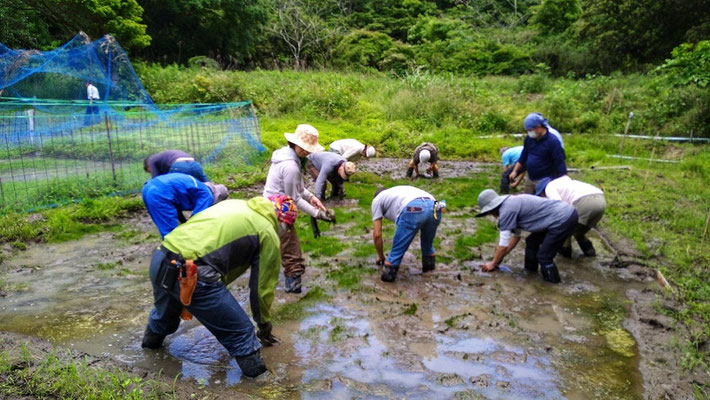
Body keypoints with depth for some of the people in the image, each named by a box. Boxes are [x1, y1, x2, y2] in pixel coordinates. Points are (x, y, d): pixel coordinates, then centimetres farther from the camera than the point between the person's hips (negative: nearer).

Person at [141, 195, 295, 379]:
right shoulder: (268, 234, 3)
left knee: (165, 311, 40)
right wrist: (264, 325, 25)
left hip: (159, 260, 9)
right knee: (241, 331, 7)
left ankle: (152, 340, 65)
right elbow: (262, 287, 7)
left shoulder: (233, 203, 23)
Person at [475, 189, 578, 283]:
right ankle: (530, 272, 33)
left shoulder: (506, 210, -15)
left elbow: (504, 244, -8)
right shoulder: (513, 203, 15)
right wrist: (499, 257, 25)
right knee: (531, 242, 20)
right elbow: (515, 236, 23)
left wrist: (493, 264, 5)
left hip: (564, 219, -10)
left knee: (543, 257, -1)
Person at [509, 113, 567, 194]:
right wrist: (515, 171, 9)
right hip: (530, 180, 7)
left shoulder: (553, 141, -15)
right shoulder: (529, 139, 4)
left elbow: (560, 163, -16)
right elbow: (523, 157, 15)